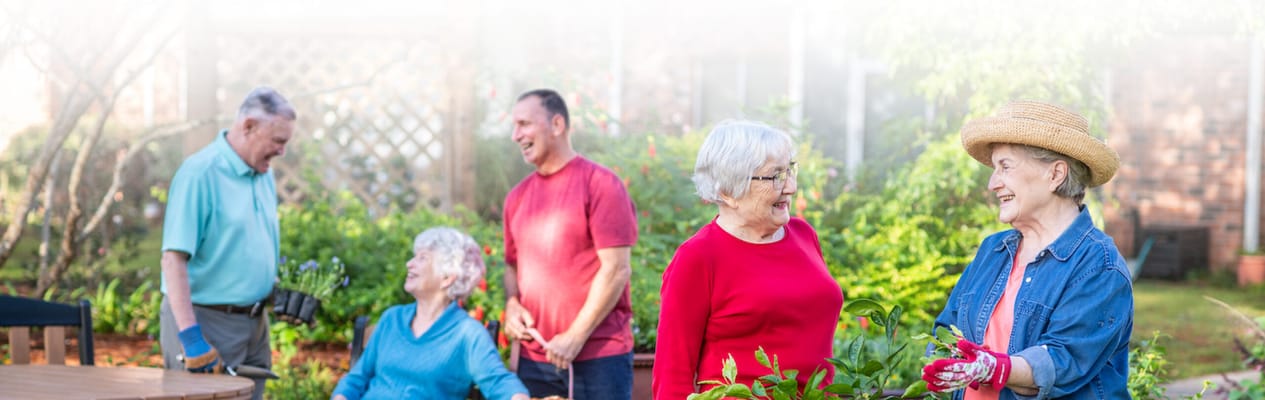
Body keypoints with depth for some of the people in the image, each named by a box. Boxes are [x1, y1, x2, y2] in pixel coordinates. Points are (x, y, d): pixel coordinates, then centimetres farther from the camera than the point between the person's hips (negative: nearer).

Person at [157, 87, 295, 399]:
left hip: (254, 323, 8)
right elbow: (173, 258, -21)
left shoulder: (264, 176, 12)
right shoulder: (200, 173, -14)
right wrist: (189, 335, -27)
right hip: (205, 320, -8)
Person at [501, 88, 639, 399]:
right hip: (534, 358, 5)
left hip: (598, 355, -5)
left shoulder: (600, 184, -6)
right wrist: (512, 305, 1)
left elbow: (616, 269, -11)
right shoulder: (518, 196, 12)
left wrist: (575, 337, -14)